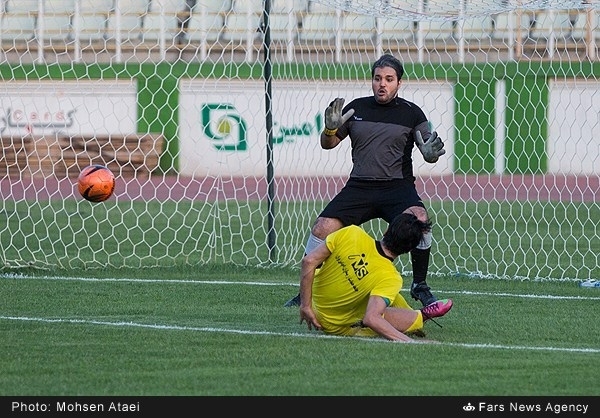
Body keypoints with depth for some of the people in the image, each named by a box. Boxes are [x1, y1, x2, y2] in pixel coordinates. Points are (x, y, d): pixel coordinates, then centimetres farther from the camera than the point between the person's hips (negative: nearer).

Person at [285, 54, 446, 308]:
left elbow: (429, 153, 4)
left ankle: (420, 287, -12)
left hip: (398, 187, -2)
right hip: (359, 187, 2)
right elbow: (327, 144, 15)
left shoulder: (411, 113, 5)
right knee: (323, 228, -13)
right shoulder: (357, 108, 10)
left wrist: (431, 152, -20)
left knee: (419, 220, -30)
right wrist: (331, 129, -7)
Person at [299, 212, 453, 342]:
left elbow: (309, 261, -19)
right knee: (415, 318, 2)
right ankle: (421, 316, 35)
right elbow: (371, 319, -40)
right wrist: (411, 342, -40)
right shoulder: (390, 278, -29)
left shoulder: (351, 234, -20)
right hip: (338, 327, -5)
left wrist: (306, 305, -11)